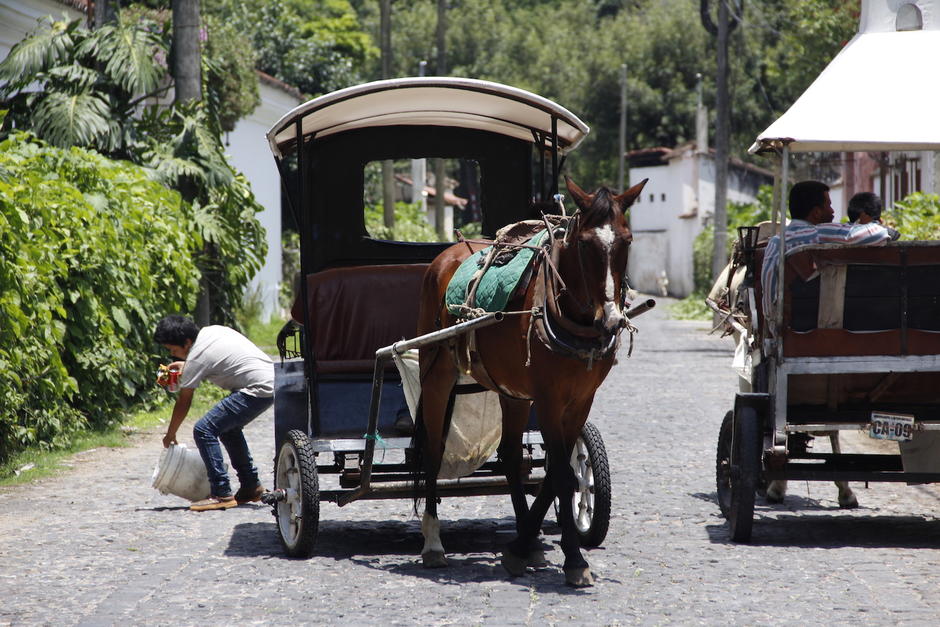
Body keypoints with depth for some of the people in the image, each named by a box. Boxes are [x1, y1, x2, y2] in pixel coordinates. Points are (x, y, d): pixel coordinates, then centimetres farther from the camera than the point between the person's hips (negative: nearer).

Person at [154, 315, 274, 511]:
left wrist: (170, 435, 8)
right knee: (228, 427, 27)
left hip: (258, 389, -10)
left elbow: (183, 402, -4)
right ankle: (251, 486, 29)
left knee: (204, 430, -10)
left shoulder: (197, 356, -12)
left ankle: (222, 494, -10)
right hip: (271, 380, 10)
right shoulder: (212, 331, 12)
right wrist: (186, 367, 29)